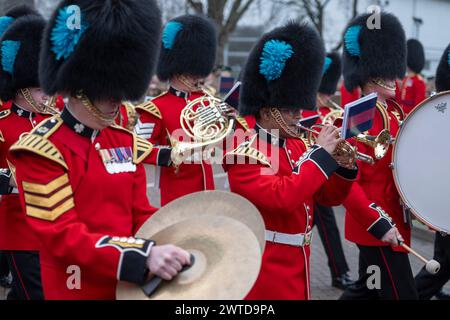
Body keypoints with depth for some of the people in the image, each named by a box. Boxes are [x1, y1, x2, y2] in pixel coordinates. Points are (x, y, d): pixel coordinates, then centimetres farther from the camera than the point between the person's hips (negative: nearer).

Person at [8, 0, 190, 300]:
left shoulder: (126, 142, 6)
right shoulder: (41, 150, -15)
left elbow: (140, 214, 10)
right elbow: (63, 235, -20)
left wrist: (175, 246, -10)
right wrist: (144, 255, -30)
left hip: (130, 287, 6)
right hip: (77, 290, -6)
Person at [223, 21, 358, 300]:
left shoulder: (296, 144, 8)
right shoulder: (244, 154, -16)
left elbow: (329, 196, 12)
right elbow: (282, 197, -30)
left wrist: (344, 166, -8)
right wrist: (321, 153, -23)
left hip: (297, 268, 8)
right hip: (264, 274, -8)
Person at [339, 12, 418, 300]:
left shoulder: (394, 111, 11)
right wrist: (378, 224, -24)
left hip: (392, 221, 9)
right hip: (378, 226, -9)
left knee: (367, 290, 19)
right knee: (400, 294, -6)